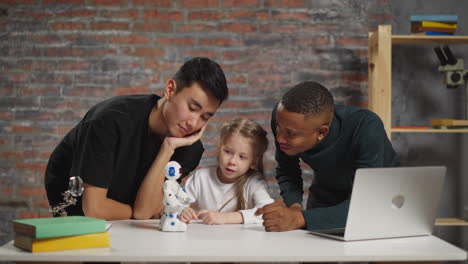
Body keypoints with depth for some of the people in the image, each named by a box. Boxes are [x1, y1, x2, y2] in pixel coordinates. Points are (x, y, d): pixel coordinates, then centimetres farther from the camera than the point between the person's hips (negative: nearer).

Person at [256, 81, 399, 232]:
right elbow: (286, 172, -8)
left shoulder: (366, 128, -37)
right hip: (327, 196, 1)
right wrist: (294, 205, -29)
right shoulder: (284, 118, -24)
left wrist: (300, 218, -50)